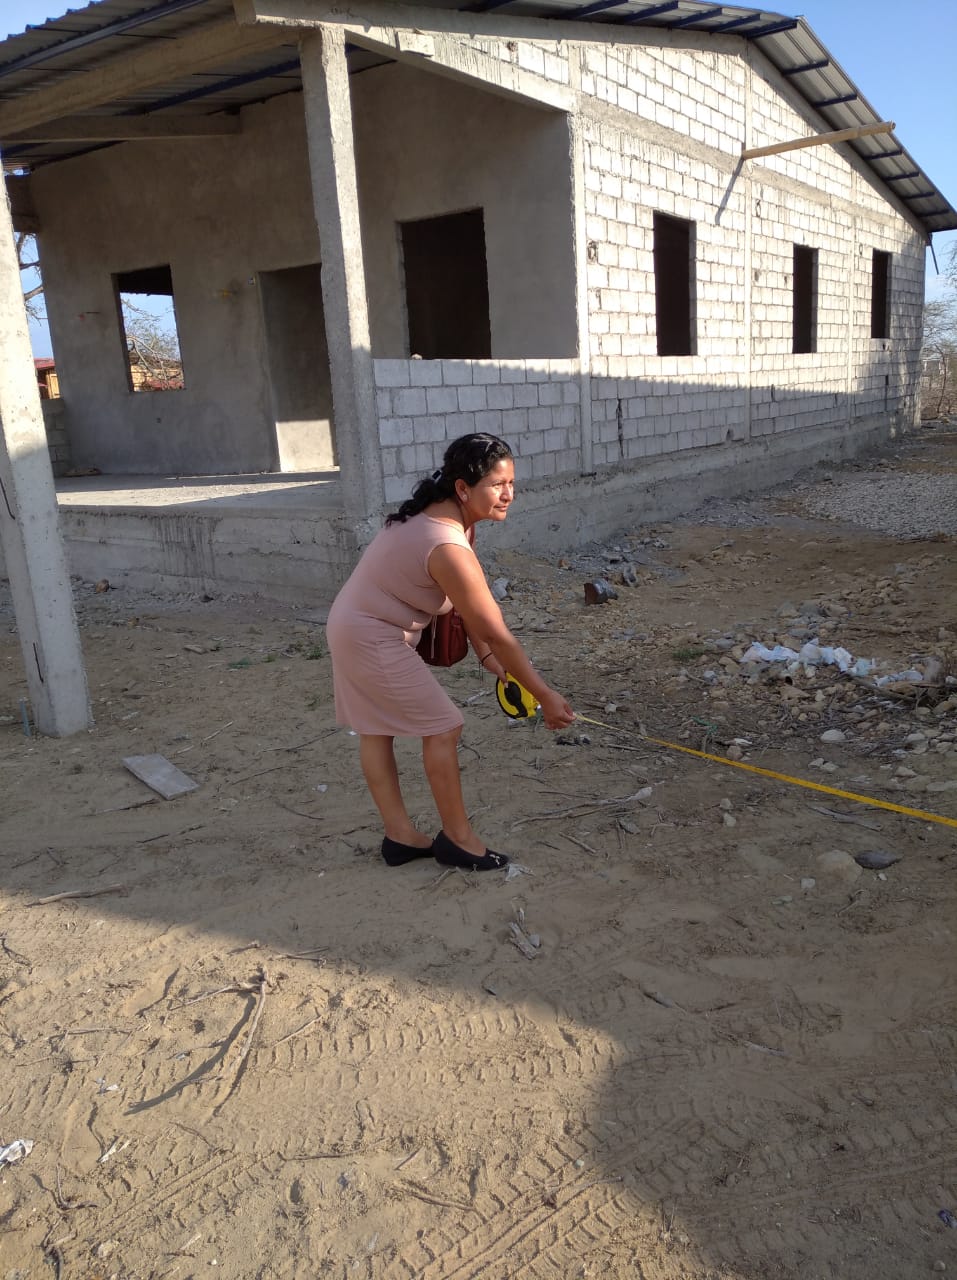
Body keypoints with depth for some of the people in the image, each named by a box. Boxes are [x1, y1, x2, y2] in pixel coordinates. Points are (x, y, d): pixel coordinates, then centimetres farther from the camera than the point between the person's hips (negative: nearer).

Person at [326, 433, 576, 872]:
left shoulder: (443, 513, -3)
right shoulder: (447, 547, -32)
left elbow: (468, 598, 5)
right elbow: (498, 634, -27)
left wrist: (485, 656, 1)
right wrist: (545, 696, -19)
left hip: (356, 626, 10)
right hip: (373, 639, -10)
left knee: (377, 730, 15)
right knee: (442, 727, -1)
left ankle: (399, 834, 28)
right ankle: (457, 837, 14)